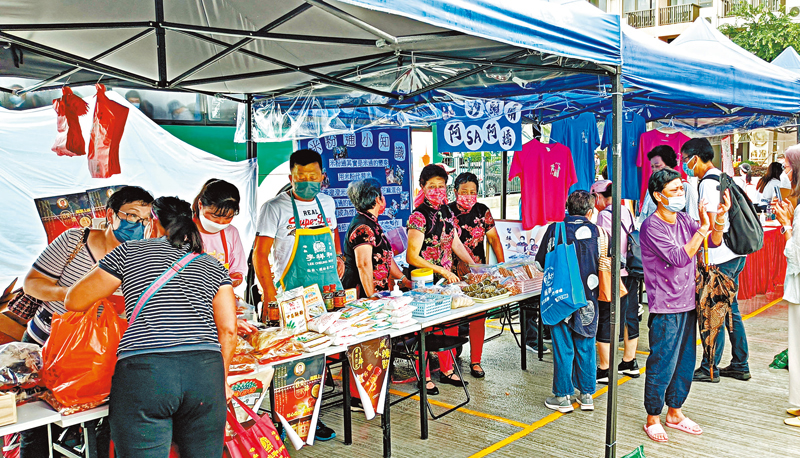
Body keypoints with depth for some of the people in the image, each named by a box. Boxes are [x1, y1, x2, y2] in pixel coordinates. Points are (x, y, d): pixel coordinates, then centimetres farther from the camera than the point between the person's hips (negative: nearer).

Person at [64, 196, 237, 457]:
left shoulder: (129, 252, 10)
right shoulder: (213, 267, 16)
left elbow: (74, 302, 16)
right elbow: (228, 330, 9)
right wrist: (221, 379, 20)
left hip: (143, 370, -2)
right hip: (206, 370, 3)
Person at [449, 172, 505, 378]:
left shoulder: (483, 211, 6)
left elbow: (494, 239, 12)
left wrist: (503, 266, 8)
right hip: (454, 273, -3)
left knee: (478, 318, 5)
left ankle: (475, 362, 18)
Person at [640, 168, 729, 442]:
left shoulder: (684, 220, 7)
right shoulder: (652, 227, -16)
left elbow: (714, 242, 7)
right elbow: (679, 258, -24)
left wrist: (718, 219, -11)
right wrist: (703, 227, -25)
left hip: (688, 304, 8)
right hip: (665, 309, -8)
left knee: (685, 363, 16)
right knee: (662, 365, 1)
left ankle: (674, 413, 31)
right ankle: (653, 419, 16)